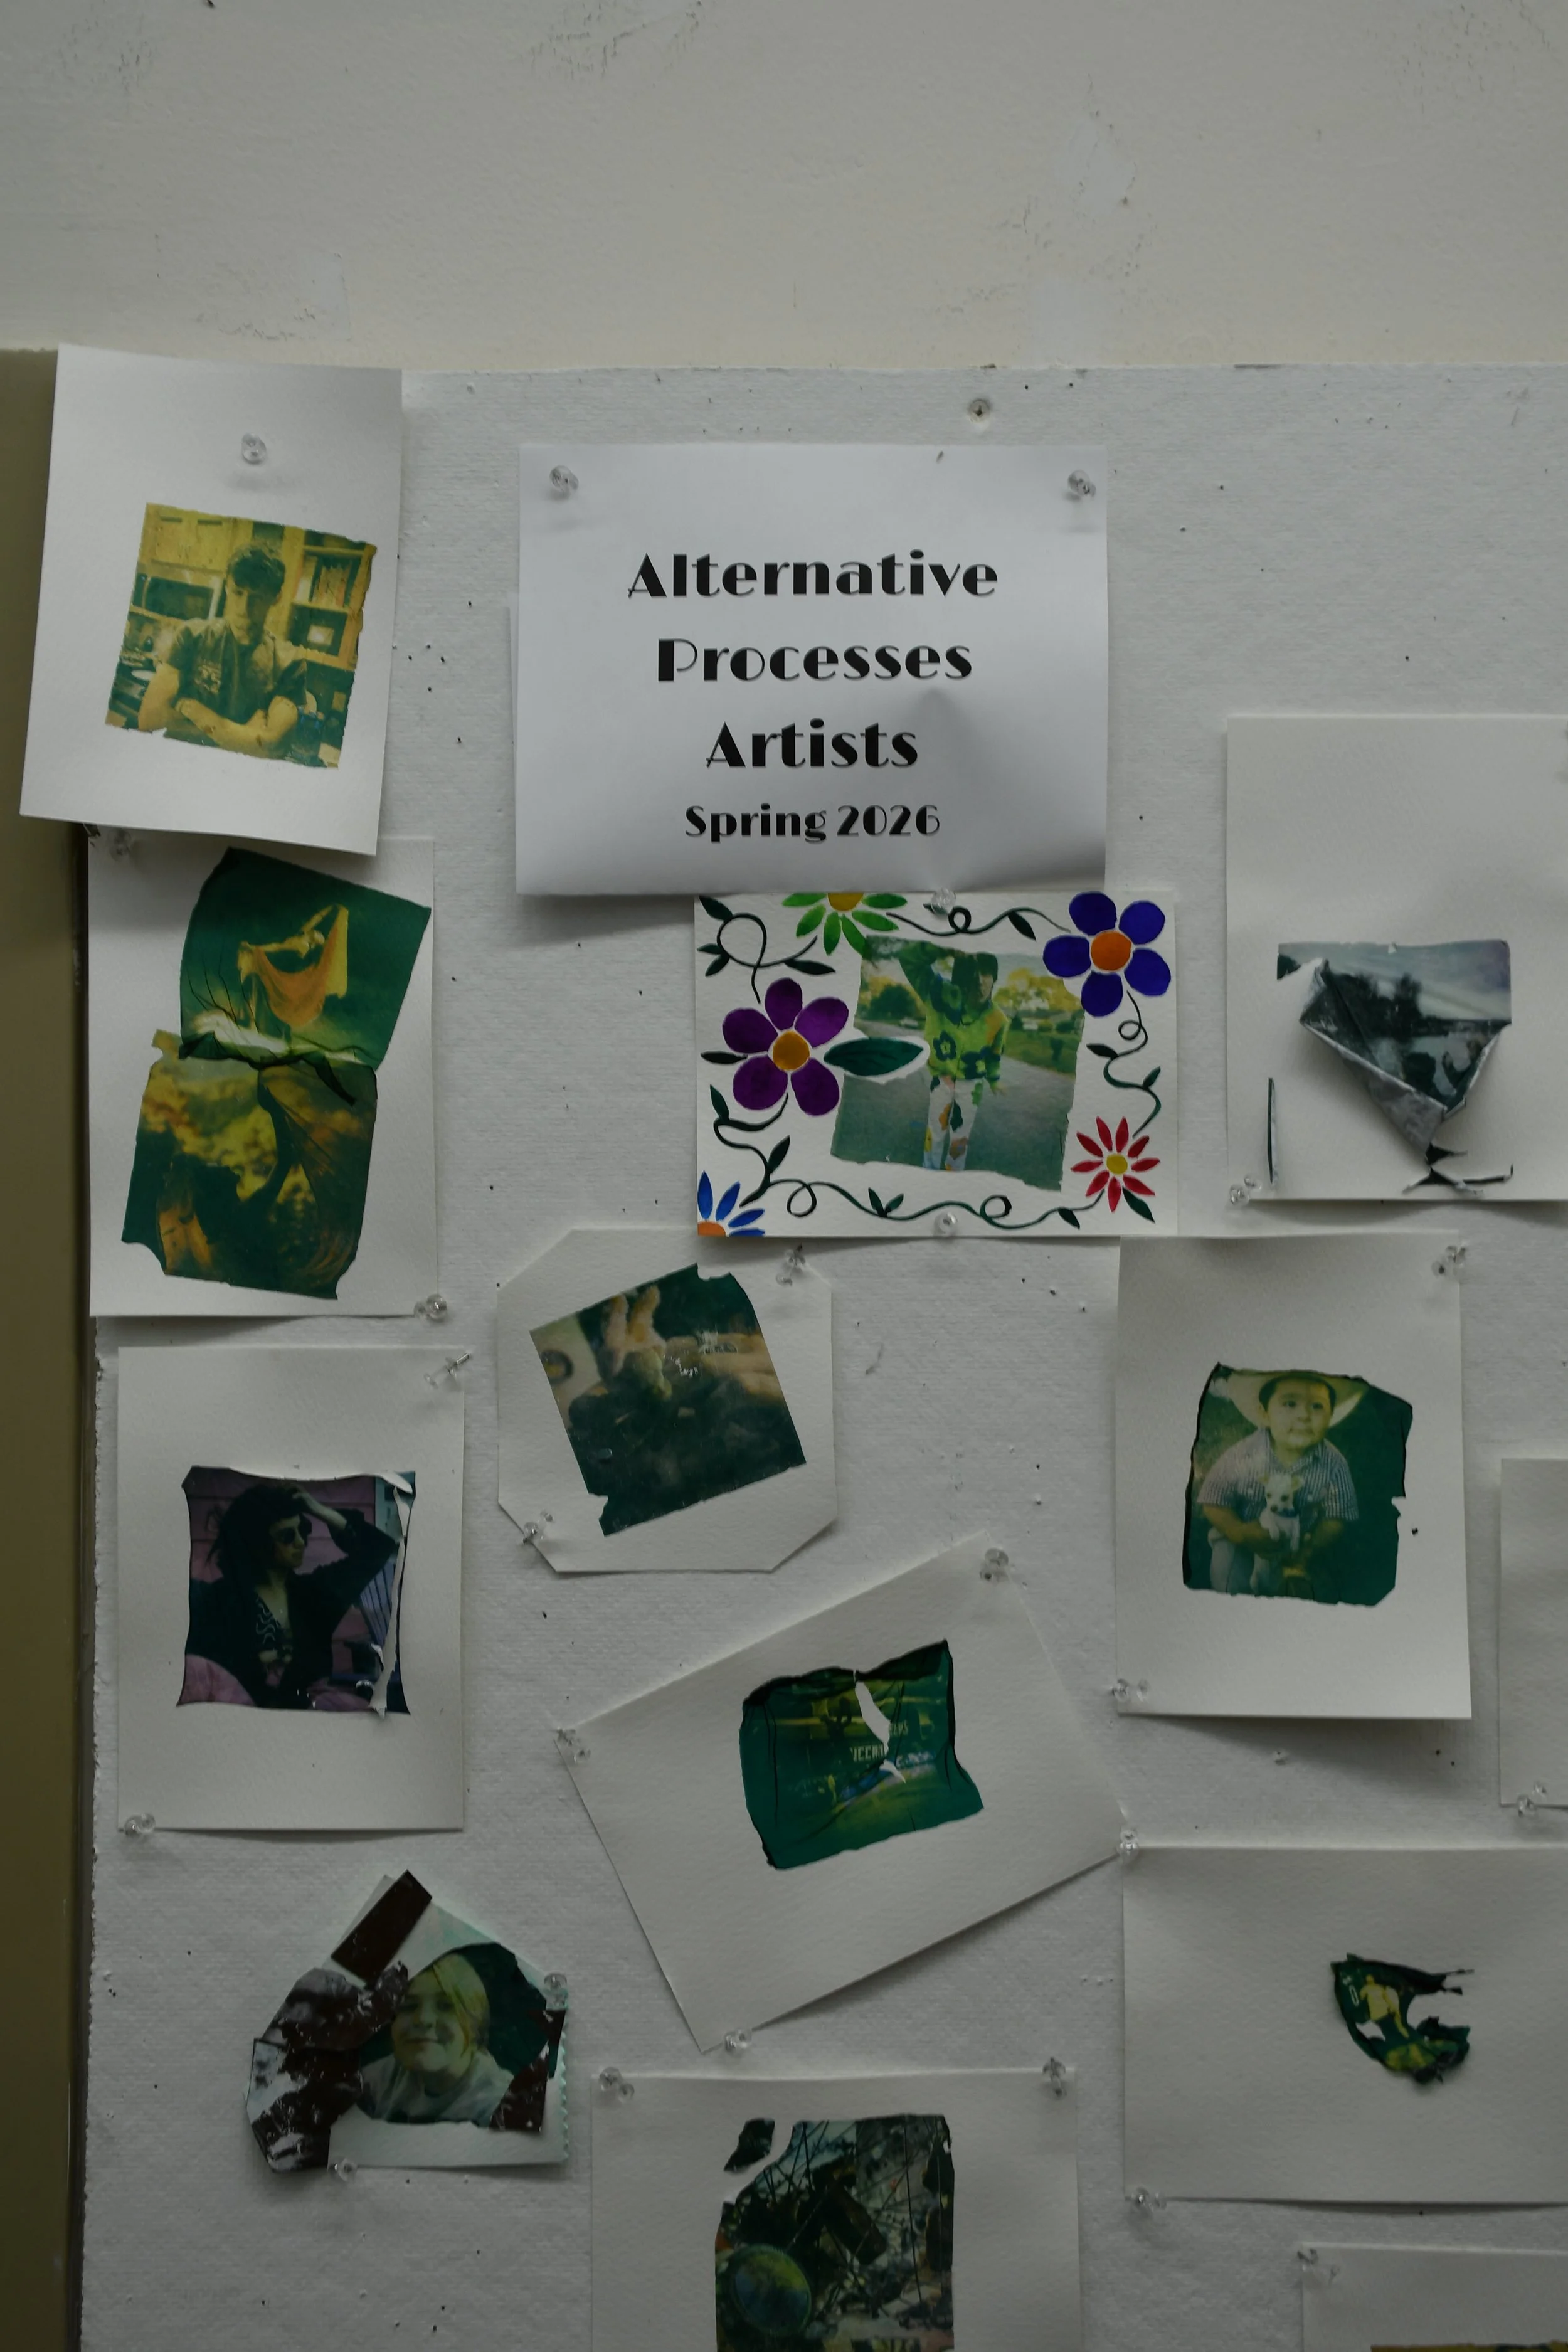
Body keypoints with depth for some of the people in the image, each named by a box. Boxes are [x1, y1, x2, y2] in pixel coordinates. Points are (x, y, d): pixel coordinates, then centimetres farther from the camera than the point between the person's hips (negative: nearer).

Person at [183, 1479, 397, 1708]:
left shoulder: (313, 1590, 15)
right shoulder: (224, 1599, 1)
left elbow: (377, 1547, 16)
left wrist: (321, 1512, 11)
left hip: (309, 1706, 5)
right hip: (251, 1709, -5)